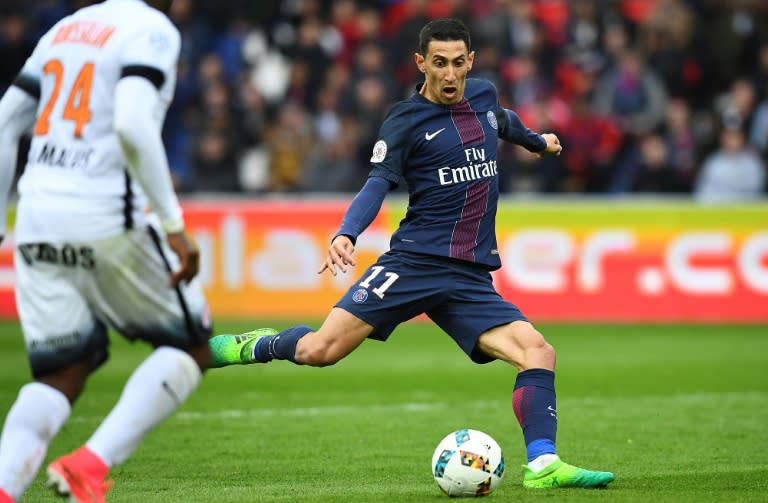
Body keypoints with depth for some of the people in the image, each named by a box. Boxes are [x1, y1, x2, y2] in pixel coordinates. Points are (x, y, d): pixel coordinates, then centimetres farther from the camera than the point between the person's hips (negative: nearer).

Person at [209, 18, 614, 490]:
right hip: (414, 262, -4)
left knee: (539, 352, -16)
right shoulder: (406, 121, -3)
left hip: (472, 278, 4)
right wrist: (346, 235, -26)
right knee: (319, 351, -16)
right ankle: (254, 347, 15)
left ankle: (542, 465, -15)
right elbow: (378, 184, -8)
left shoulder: (484, 95, 13)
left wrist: (538, 141, 56)